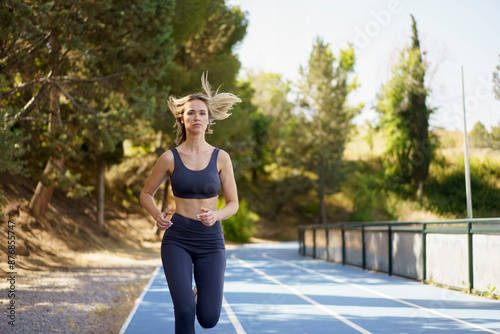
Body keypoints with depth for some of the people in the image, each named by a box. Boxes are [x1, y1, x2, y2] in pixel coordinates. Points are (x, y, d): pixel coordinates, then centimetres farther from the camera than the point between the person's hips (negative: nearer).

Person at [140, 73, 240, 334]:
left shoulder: (220, 158, -1)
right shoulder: (170, 158, -2)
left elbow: (233, 203, 4)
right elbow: (146, 194, 10)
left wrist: (216, 215, -18)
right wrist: (157, 216, -10)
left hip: (211, 241, 1)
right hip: (177, 239, -1)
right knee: (185, 312, -17)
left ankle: (202, 290, 35)